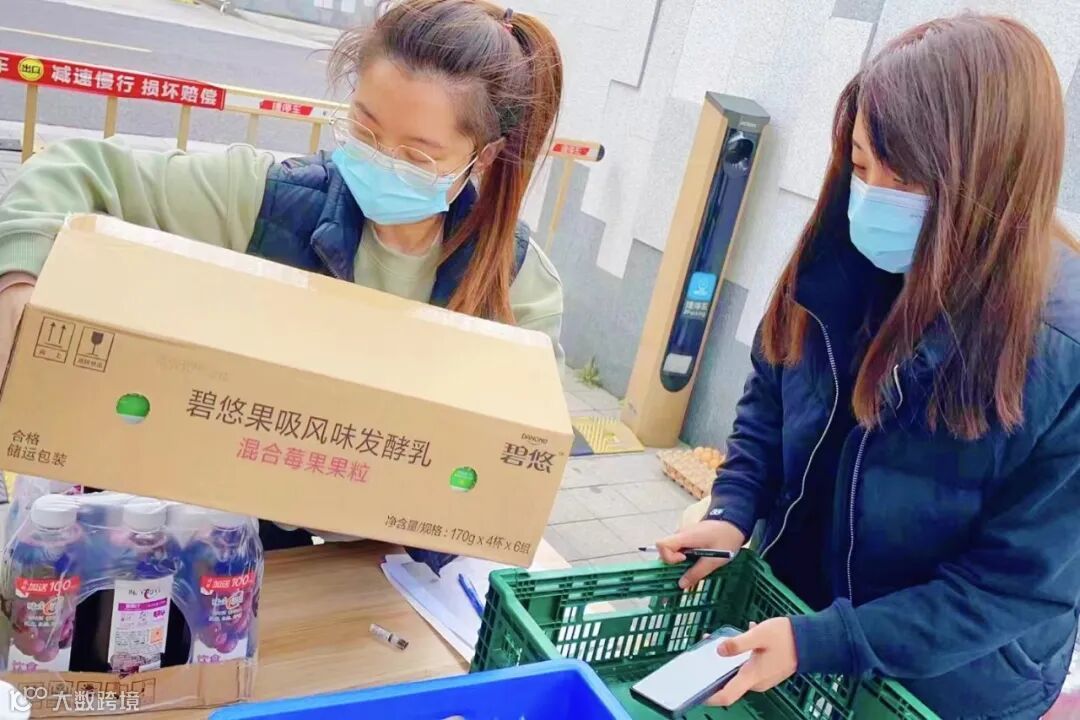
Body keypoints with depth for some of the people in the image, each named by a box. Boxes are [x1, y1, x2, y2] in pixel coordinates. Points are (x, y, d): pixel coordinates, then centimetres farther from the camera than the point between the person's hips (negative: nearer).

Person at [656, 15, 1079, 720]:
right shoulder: (847, 261, -13)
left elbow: (1019, 582, -21)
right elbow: (767, 400, 3)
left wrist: (819, 643, -24)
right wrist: (732, 512, -13)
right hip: (792, 600, 5)